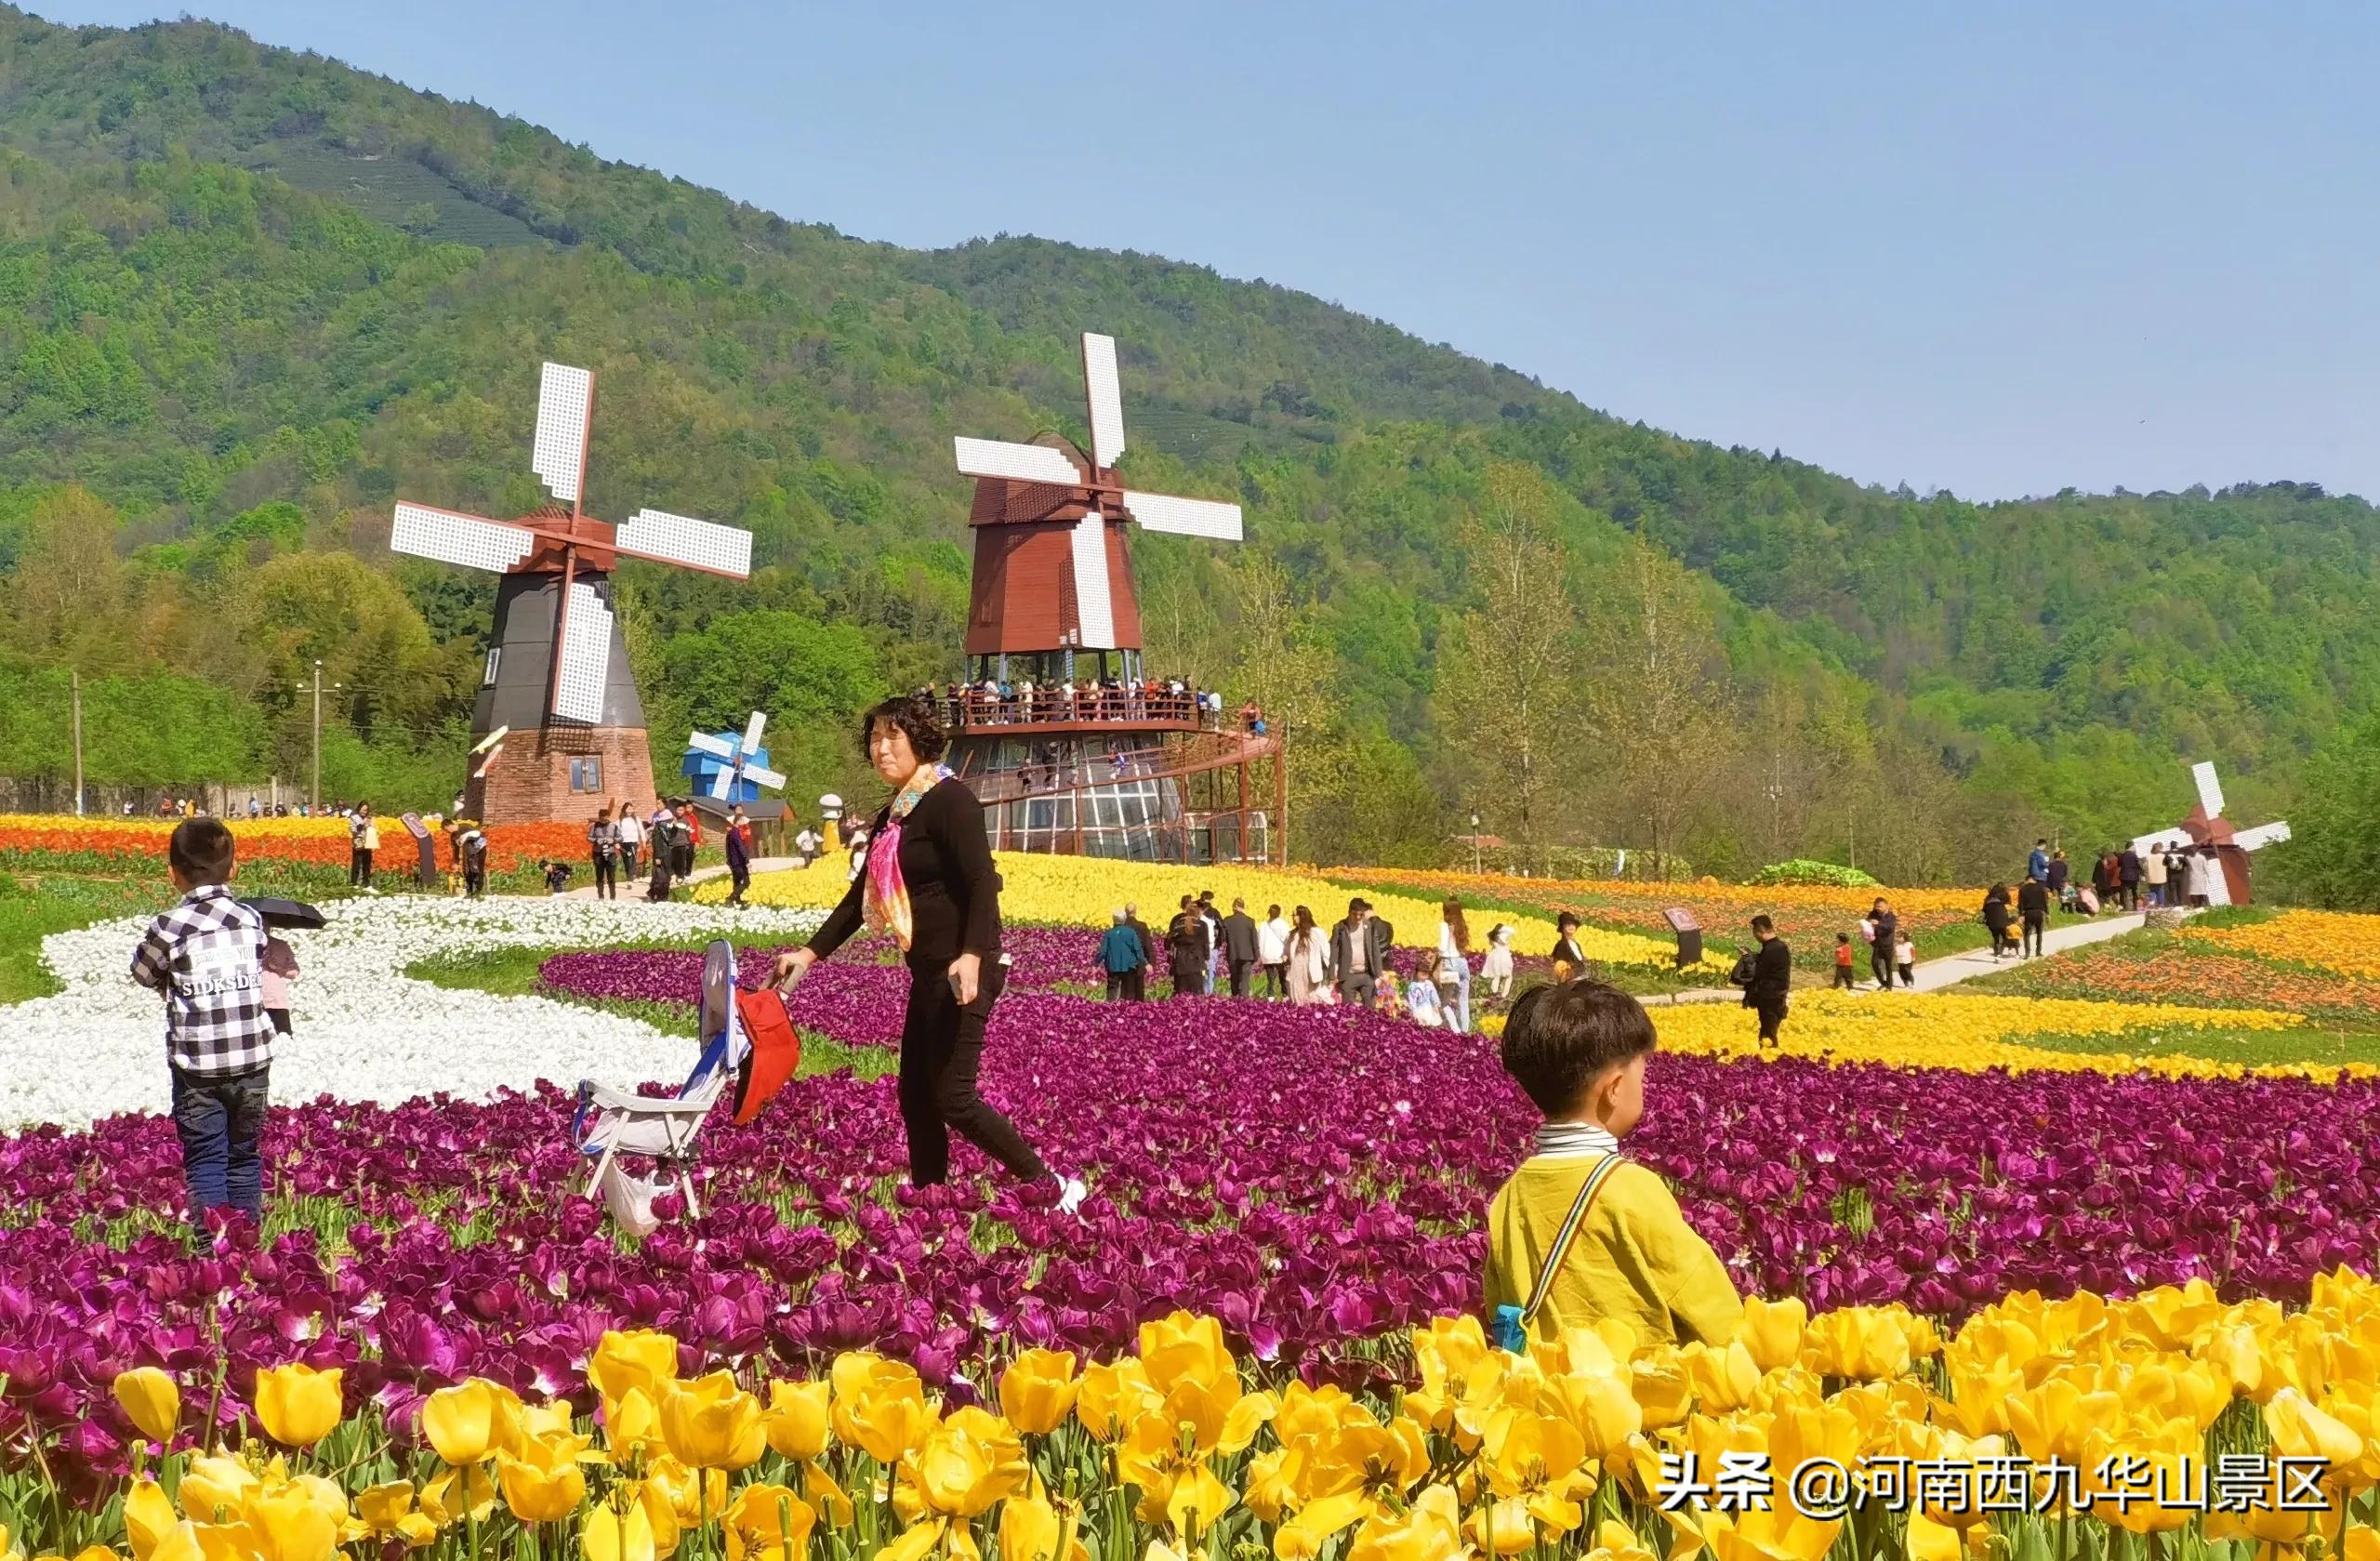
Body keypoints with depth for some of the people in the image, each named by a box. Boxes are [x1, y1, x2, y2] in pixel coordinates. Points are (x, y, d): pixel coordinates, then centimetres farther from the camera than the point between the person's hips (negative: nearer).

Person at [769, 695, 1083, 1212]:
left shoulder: (949, 799, -12)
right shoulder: (891, 816, 16)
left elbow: (982, 882, -21)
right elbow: (861, 897, 22)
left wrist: (971, 956, -33)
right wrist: (810, 953, 17)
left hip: (963, 970, -10)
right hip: (928, 972, 10)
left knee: (953, 1098, -12)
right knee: (915, 1093, 10)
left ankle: (1053, 1187, -5)